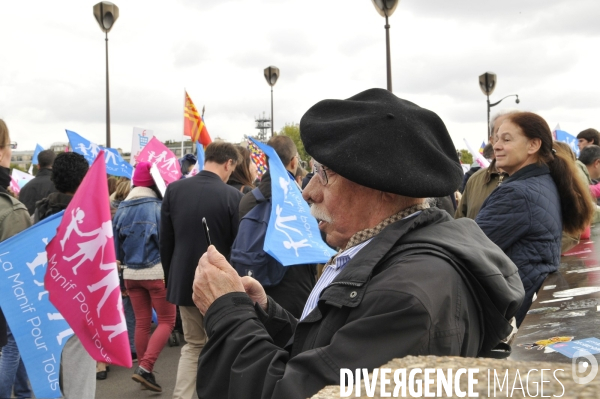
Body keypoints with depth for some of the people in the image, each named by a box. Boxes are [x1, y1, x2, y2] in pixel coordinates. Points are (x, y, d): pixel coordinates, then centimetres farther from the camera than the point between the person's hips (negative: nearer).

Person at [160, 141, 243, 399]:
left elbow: (165, 240, 3)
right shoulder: (232, 196, -16)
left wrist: (170, 276, 15)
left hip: (184, 279, 4)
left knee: (193, 344, 21)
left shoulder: (174, 189, -4)